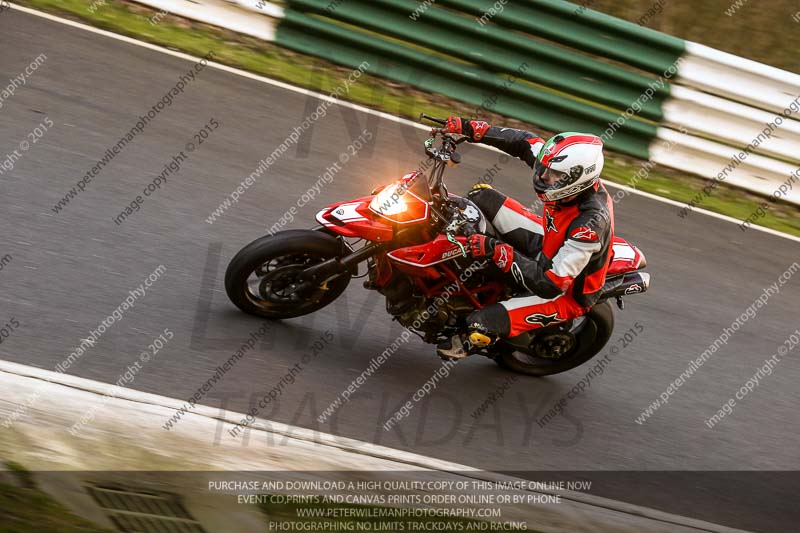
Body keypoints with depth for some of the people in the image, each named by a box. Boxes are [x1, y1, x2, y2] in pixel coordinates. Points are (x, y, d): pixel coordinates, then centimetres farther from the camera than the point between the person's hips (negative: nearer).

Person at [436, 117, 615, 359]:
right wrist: (472, 128, -11)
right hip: (547, 245, 8)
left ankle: (467, 343, 14)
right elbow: (526, 142, -3)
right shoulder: (569, 177, -19)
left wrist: (498, 251, -41)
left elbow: (552, 283, -38)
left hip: (566, 294, -8)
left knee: (481, 324, -22)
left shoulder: (590, 224, -39)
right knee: (482, 196, -1)